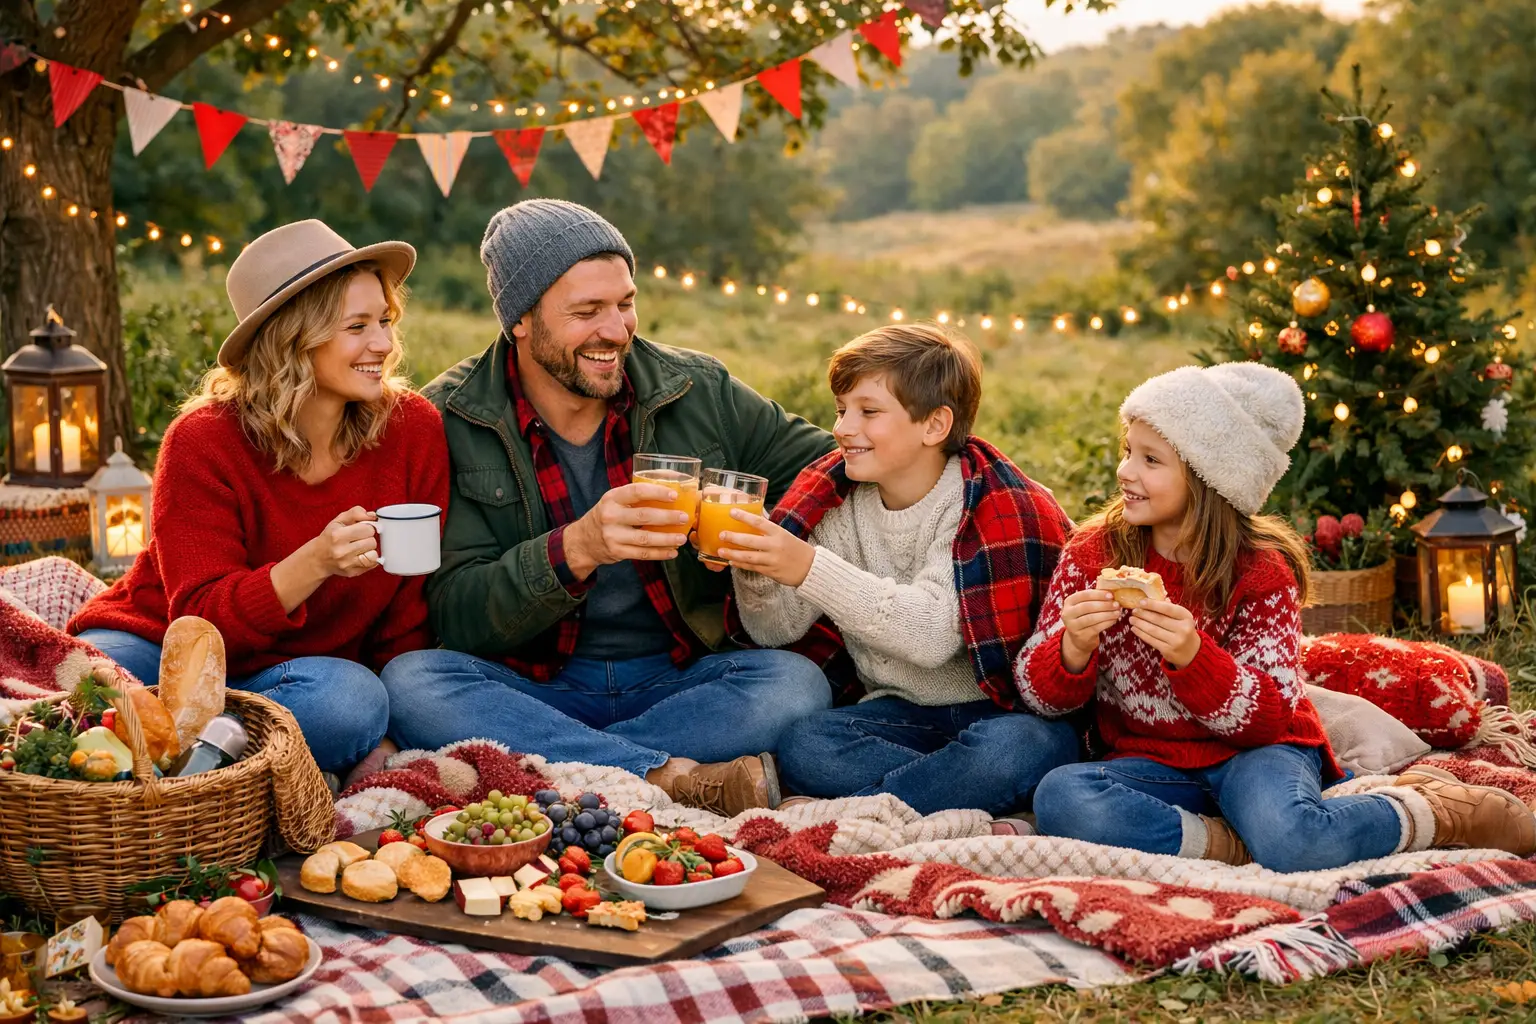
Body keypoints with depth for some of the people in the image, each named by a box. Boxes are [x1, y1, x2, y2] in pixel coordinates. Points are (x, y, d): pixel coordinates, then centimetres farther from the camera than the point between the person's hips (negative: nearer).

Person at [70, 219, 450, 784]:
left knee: (355, 700, -36)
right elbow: (201, 618, -18)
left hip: (297, 669, 3)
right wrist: (313, 564, -35)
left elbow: (411, 613, 0)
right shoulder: (204, 441, -14)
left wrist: (391, 737, -11)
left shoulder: (412, 429, -7)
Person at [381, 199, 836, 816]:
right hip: (530, 690, -1)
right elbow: (455, 618, -13)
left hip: (676, 684, 2)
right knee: (410, 682, -31)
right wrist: (578, 550, -31)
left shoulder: (699, 392, 1)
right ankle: (677, 778, -33)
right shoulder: (450, 421, -6)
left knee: (797, 683, -26)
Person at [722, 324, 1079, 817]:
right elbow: (775, 630, 1)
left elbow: (933, 632, -29)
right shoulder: (837, 499, 4)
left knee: (1014, 748, -37)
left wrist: (811, 568, -35)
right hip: (900, 711, 5)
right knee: (802, 745, -25)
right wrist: (753, 565, -20)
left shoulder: (990, 505, -14)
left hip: (1002, 710, -4)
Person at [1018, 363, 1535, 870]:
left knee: (1289, 840, -35)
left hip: (1252, 753, -2)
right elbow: (1040, 694, -2)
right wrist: (1074, 649, -26)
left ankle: (1440, 812, -6)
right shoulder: (1092, 552, -1)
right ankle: (1229, 843, -21)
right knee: (1059, 797, -30)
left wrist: (1191, 656, -31)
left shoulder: (1260, 571, -7)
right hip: (1152, 766, 2)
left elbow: (1270, 716, -13)